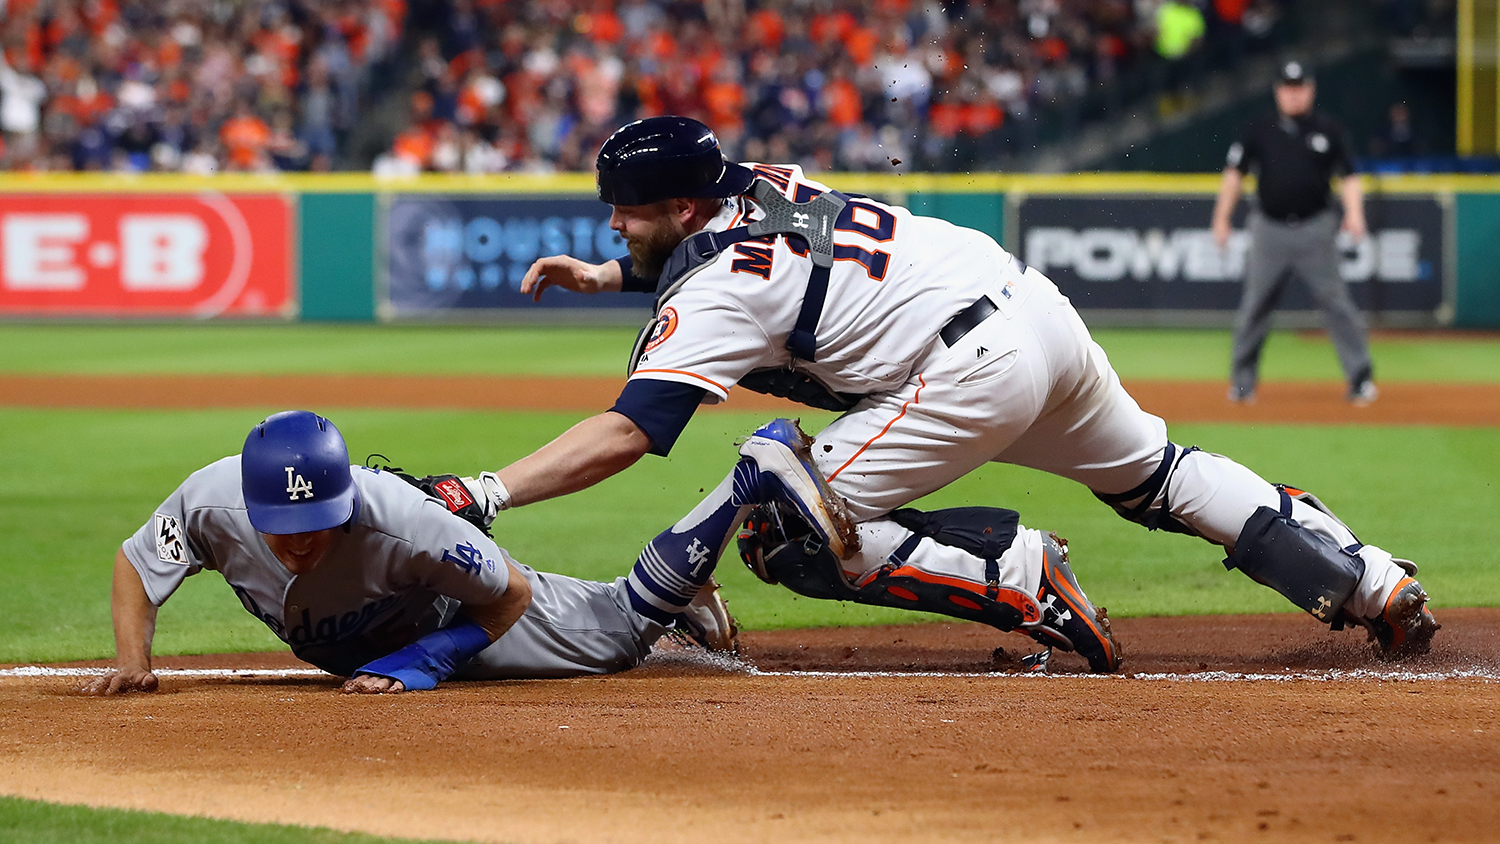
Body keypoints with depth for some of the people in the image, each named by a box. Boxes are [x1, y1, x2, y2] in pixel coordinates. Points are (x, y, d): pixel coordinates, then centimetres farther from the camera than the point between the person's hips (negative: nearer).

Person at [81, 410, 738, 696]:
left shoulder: (400, 522, -48)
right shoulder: (210, 503, -39)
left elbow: (511, 593, -32)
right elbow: (135, 566, -18)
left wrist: (415, 664, -38)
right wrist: (132, 662, -33)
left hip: (447, 623, -4)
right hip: (340, 649, 4)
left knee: (609, 631, 18)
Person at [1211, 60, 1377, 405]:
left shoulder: (1328, 131, 6)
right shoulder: (1258, 131, 7)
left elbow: (1347, 177, 3)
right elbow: (1234, 174, 7)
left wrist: (1354, 212, -14)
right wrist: (1222, 219, -1)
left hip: (1315, 230, -1)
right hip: (1269, 230, 1)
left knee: (1337, 305, -5)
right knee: (1254, 308, 4)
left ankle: (1360, 379, -1)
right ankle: (1242, 382, 14)